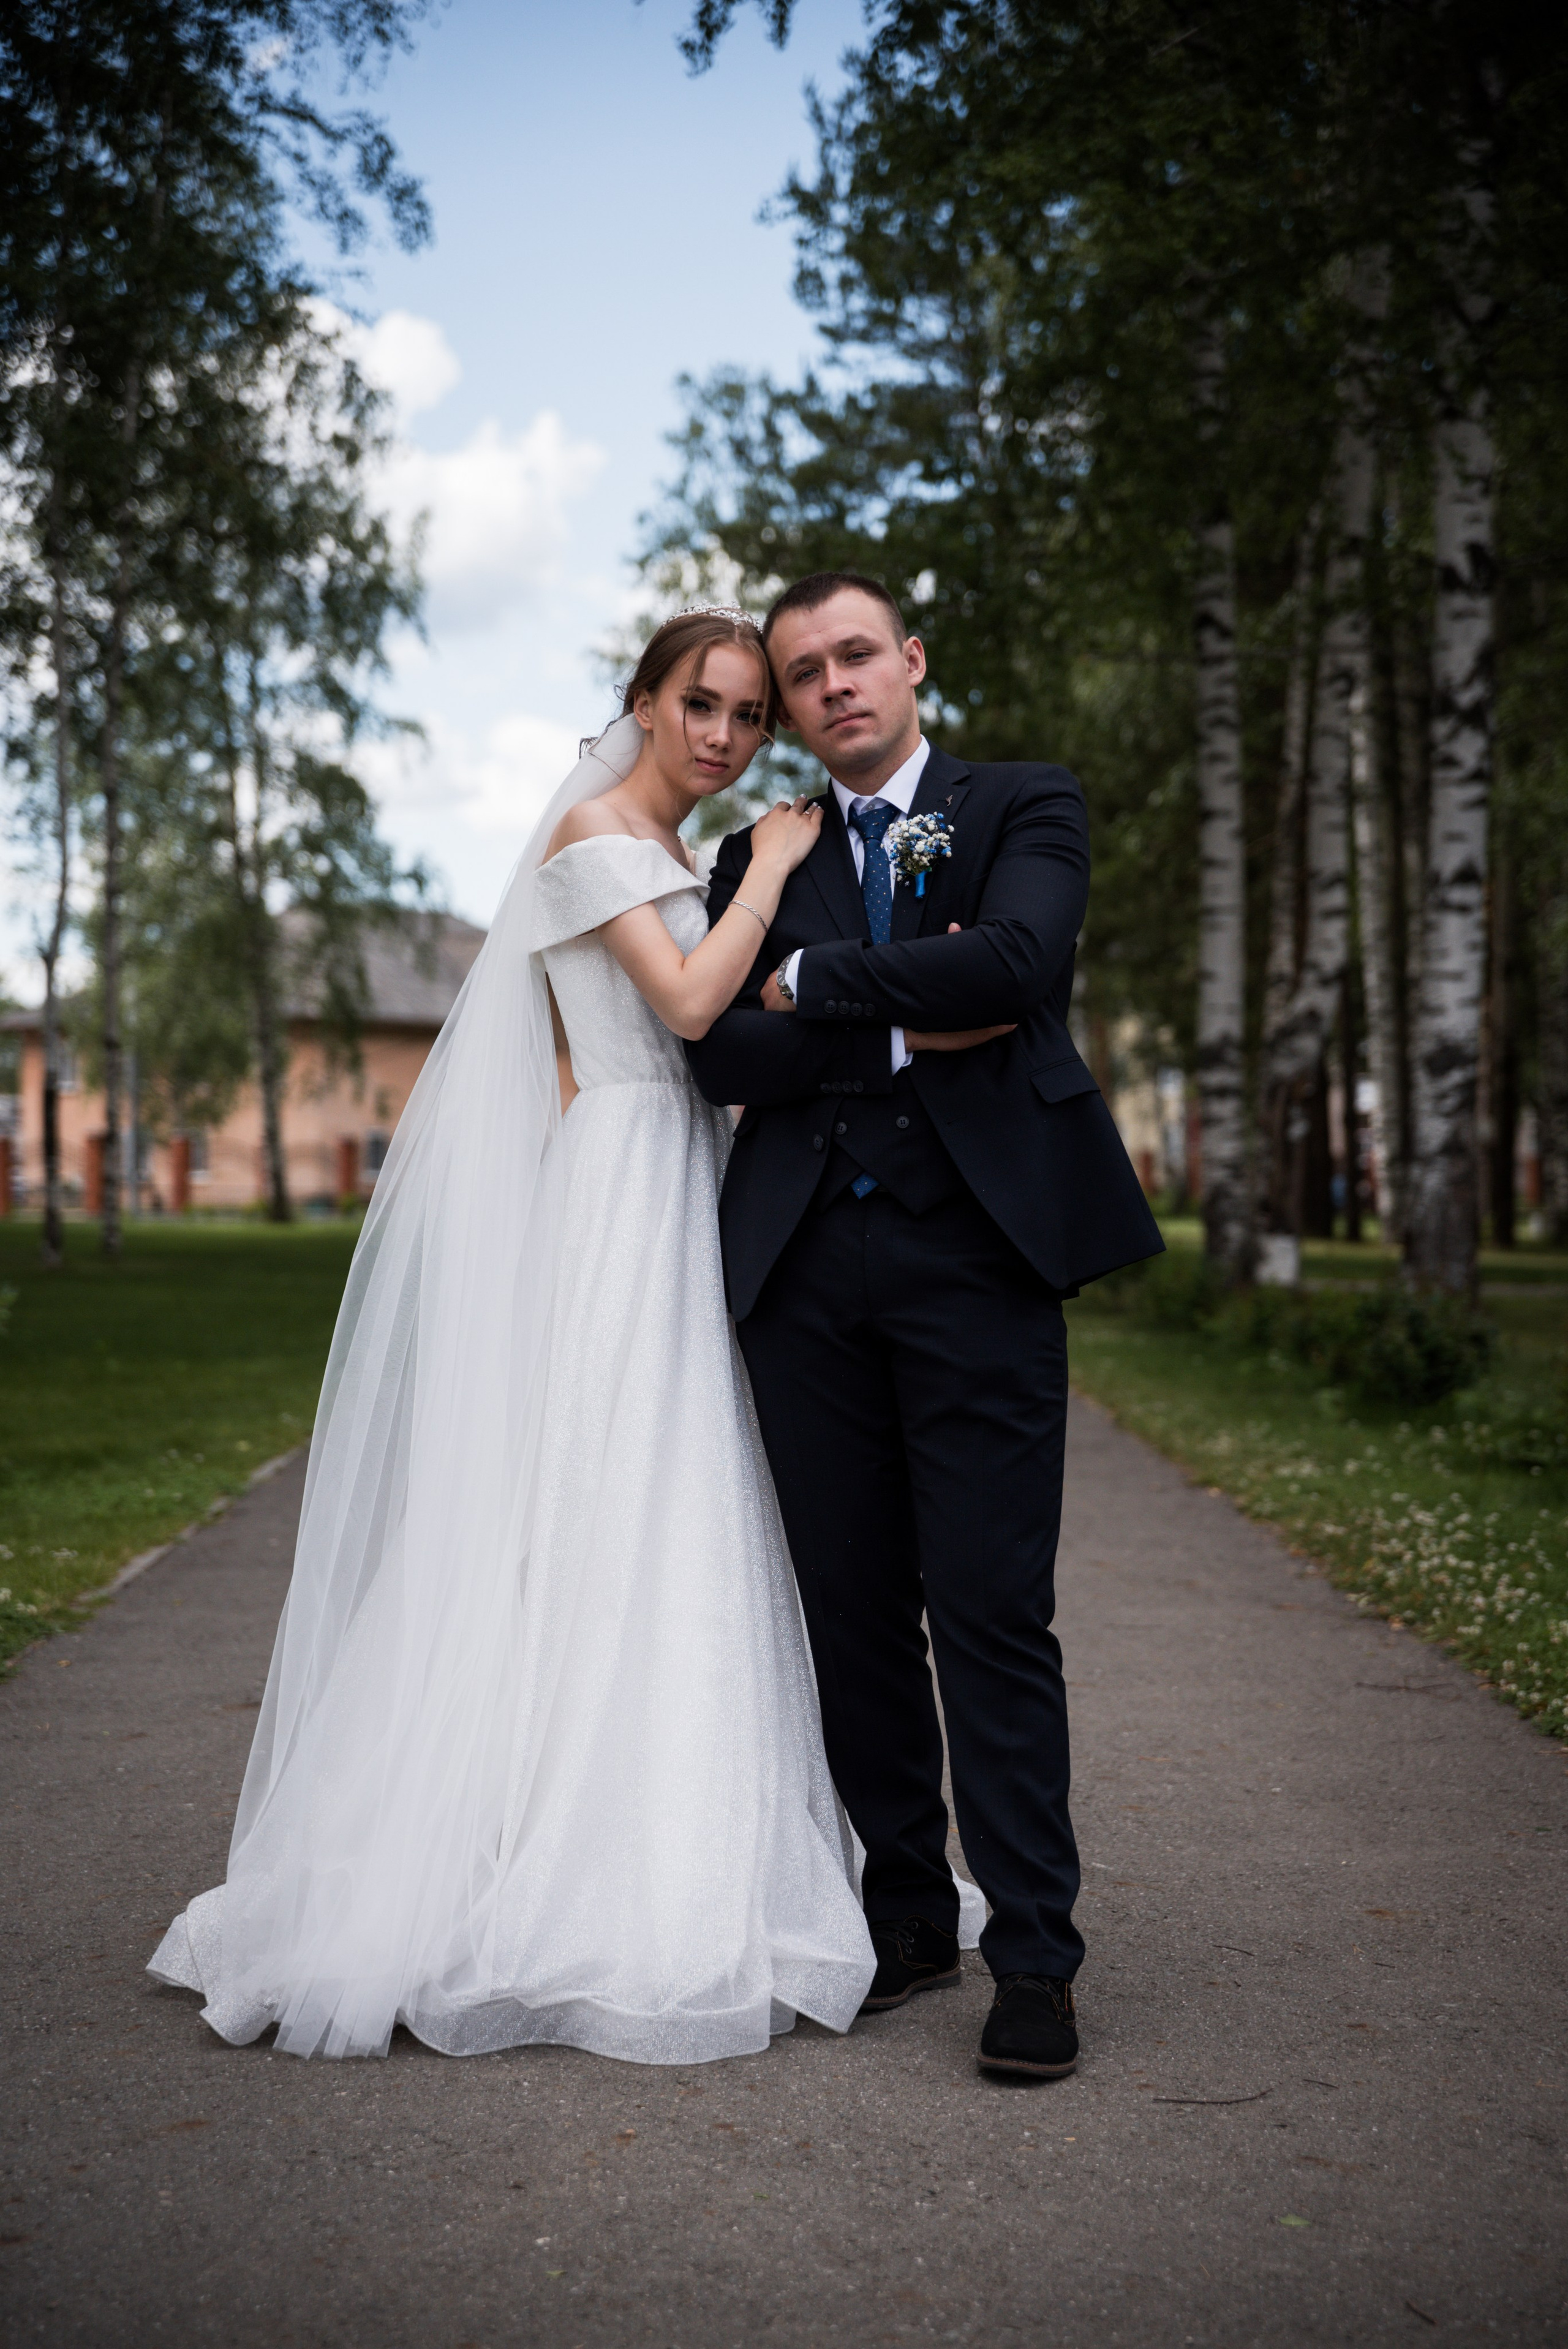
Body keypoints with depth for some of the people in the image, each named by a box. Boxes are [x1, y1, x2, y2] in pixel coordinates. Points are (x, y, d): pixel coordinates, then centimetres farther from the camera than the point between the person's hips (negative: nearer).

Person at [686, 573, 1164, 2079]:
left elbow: (1015, 959, -13)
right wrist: (907, 1031, -8)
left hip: (976, 1244, -3)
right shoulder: (758, 858, 17)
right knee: (852, 1613, 8)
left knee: (992, 1614, -6)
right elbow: (721, 1052, 2)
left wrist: (815, 982, -5)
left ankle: (1034, 1958, 3)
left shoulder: (1026, 809, 8)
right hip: (806, 1264, 4)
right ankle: (907, 1923, 21)